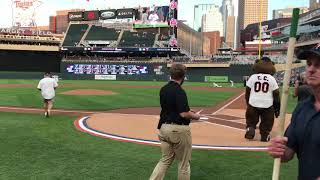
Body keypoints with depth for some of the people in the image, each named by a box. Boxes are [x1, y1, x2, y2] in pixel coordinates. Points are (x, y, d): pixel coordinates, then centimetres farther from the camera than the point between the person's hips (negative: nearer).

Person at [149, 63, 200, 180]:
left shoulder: (163, 89, 7)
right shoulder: (179, 91, -18)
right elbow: (184, 114, -22)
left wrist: (189, 112, 21)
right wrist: (195, 116, -2)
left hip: (164, 127, 7)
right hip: (178, 129, -7)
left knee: (165, 160, 15)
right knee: (183, 162, 10)